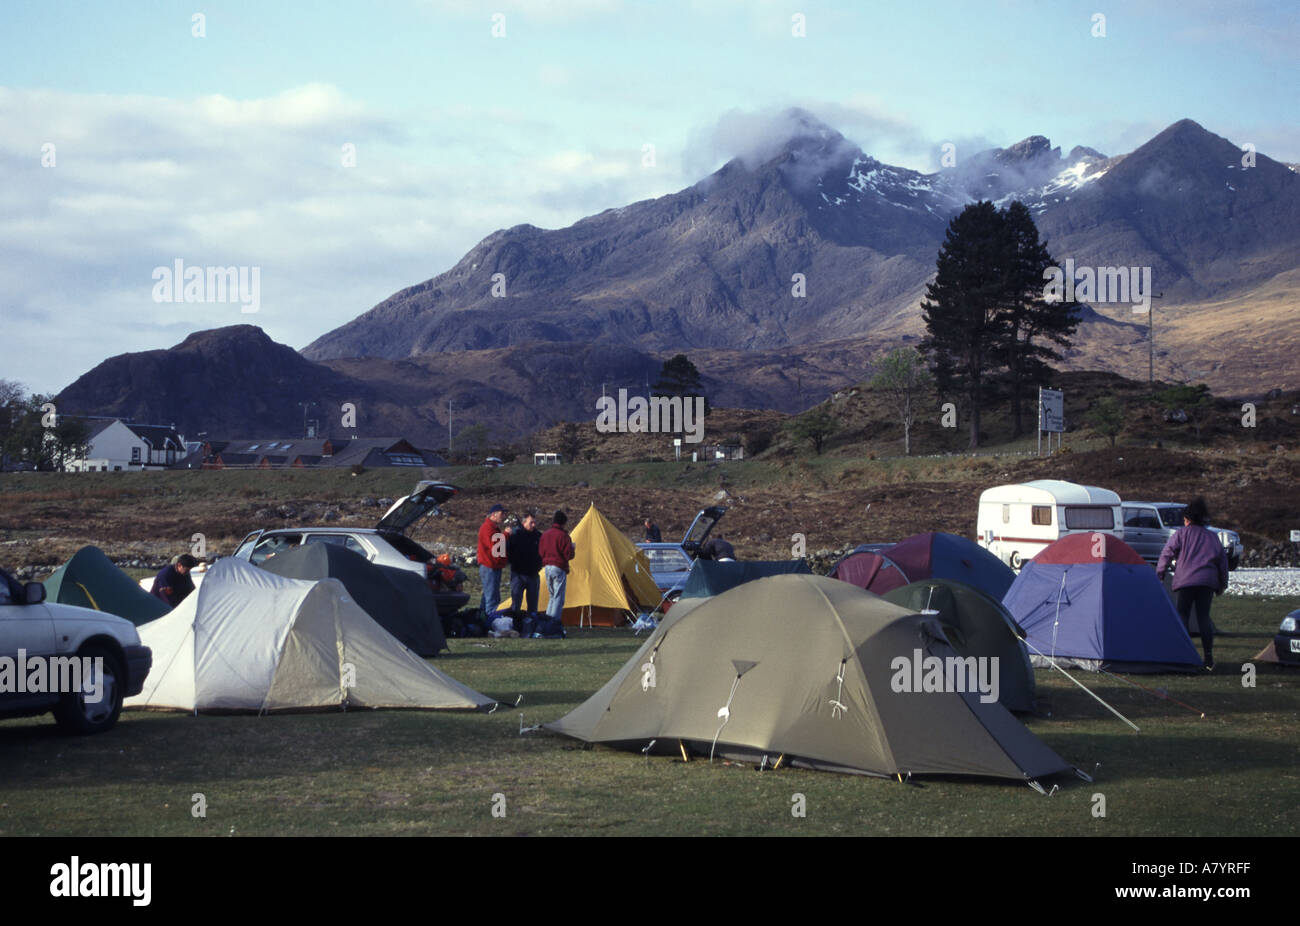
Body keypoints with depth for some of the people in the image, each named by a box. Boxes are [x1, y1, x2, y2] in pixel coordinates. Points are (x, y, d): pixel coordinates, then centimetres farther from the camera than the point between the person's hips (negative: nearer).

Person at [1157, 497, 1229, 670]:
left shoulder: (1181, 533, 6)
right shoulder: (1212, 537, 17)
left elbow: (1167, 552, 0)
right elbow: (1222, 559, 18)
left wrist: (1159, 573, 8)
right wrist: (1222, 584, 23)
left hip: (1186, 580, -3)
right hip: (1208, 581, 3)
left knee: (1183, 615, 3)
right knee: (1203, 616, 4)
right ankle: (1209, 658, -1)